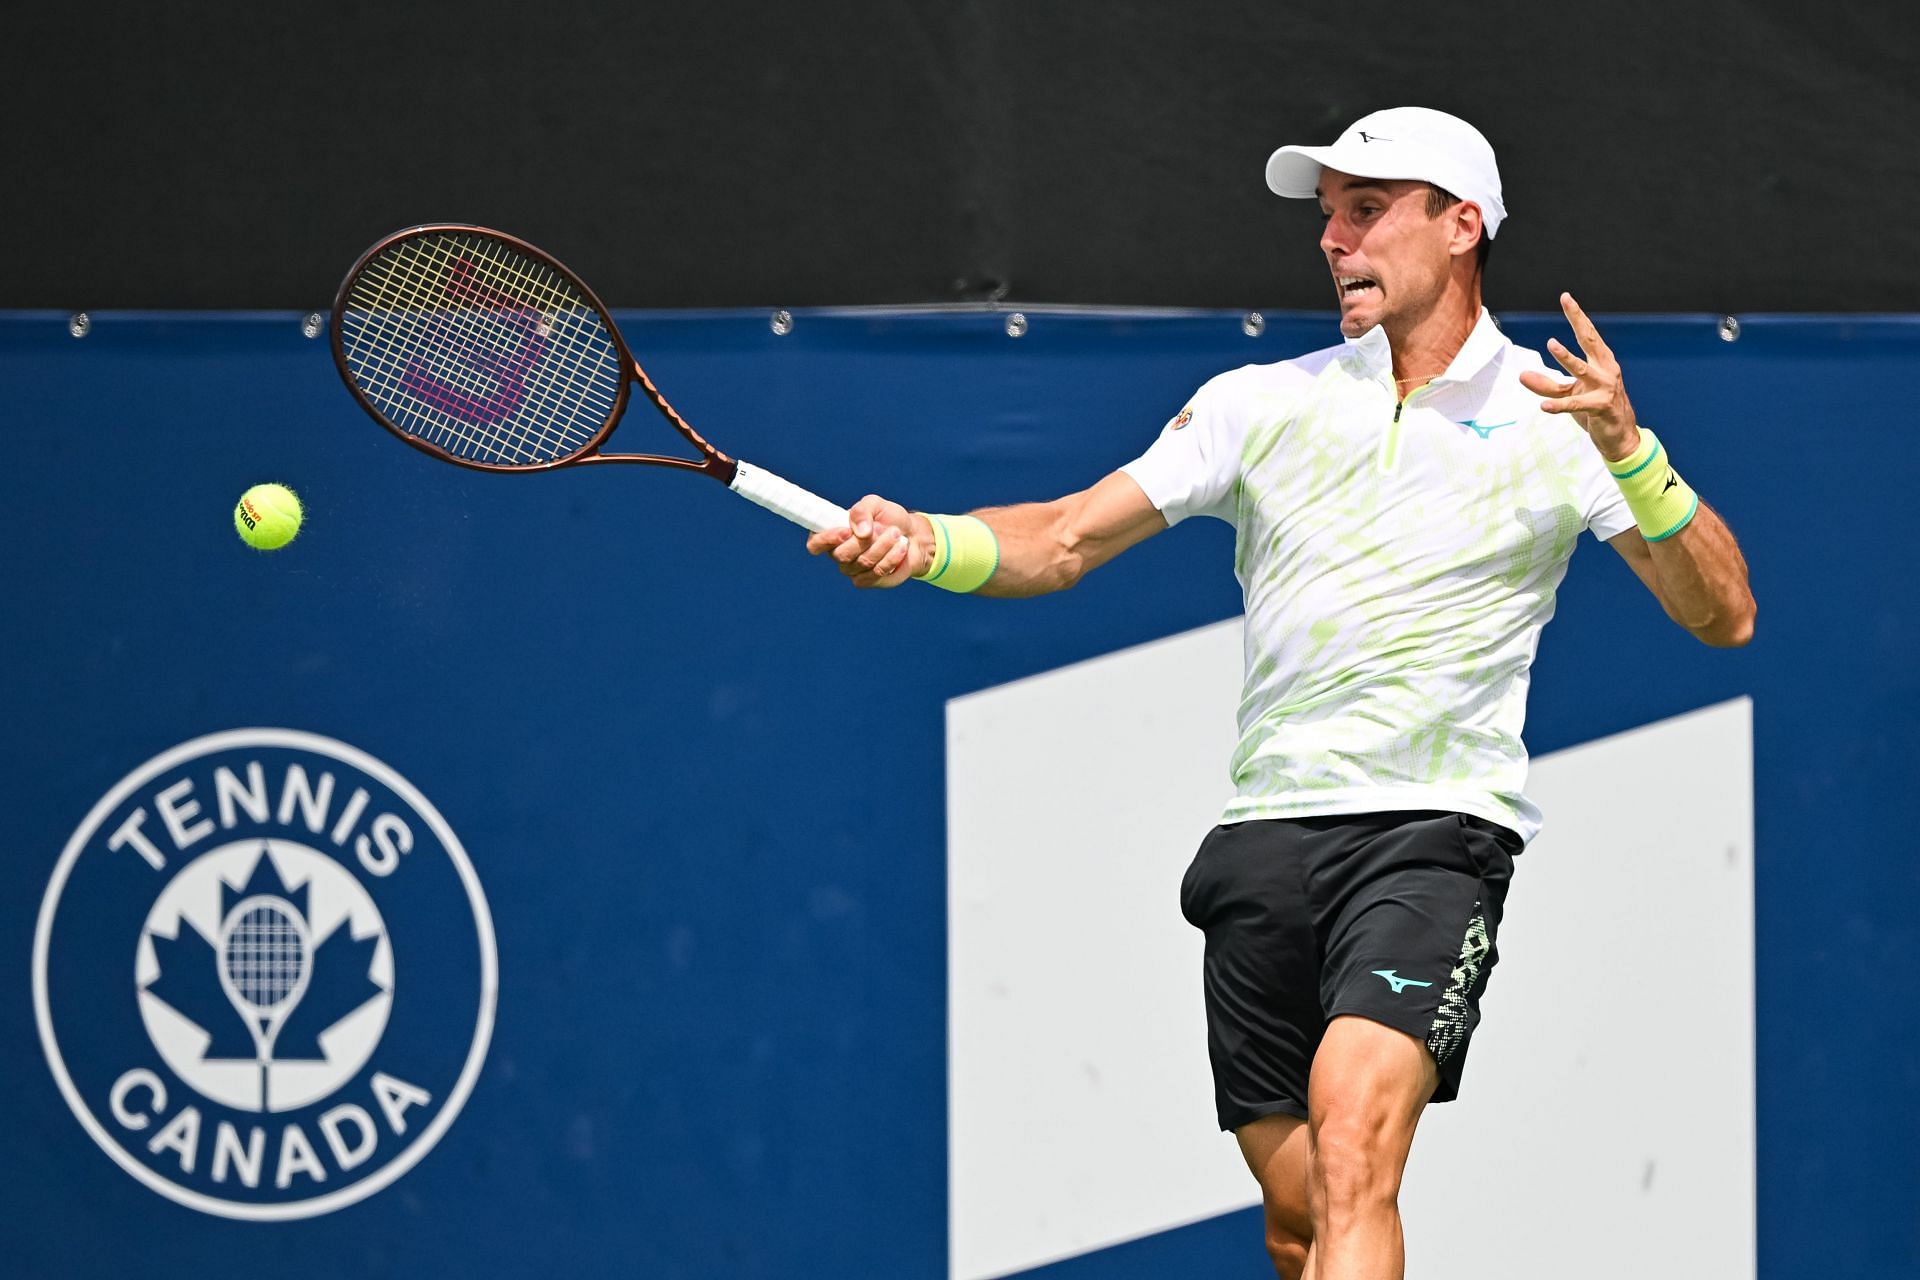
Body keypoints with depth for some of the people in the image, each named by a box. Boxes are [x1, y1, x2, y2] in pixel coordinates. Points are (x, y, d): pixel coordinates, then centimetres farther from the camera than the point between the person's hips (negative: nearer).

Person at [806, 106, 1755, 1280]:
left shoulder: (1555, 418, 4)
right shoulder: (1262, 403, 12)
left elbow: (1723, 617, -1)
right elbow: (1068, 539, 9)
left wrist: (1628, 448, -15)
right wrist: (924, 542, -10)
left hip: (1432, 833, -4)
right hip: (1266, 833, 4)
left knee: (1352, 1163, -25)